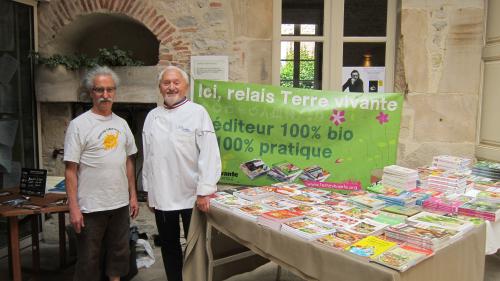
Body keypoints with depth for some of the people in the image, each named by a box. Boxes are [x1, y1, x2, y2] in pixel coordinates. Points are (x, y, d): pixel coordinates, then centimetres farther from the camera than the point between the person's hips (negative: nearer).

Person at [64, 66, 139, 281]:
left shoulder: (121, 124, 7)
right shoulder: (79, 125, -10)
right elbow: (71, 170, -11)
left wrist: (133, 195, 10)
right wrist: (73, 207, -14)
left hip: (120, 204, 5)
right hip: (91, 207, -5)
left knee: (119, 254, 18)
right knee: (89, 259, 8)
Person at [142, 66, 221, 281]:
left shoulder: (198, 113, -8)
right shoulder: (152, 116, 8)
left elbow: (209, 154, -13)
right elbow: (148, 156, 11)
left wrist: (204, 191, -16)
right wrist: (149, 190, 11)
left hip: (191, 196, -4)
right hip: (161, 196, 5)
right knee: (169, 246, 17)